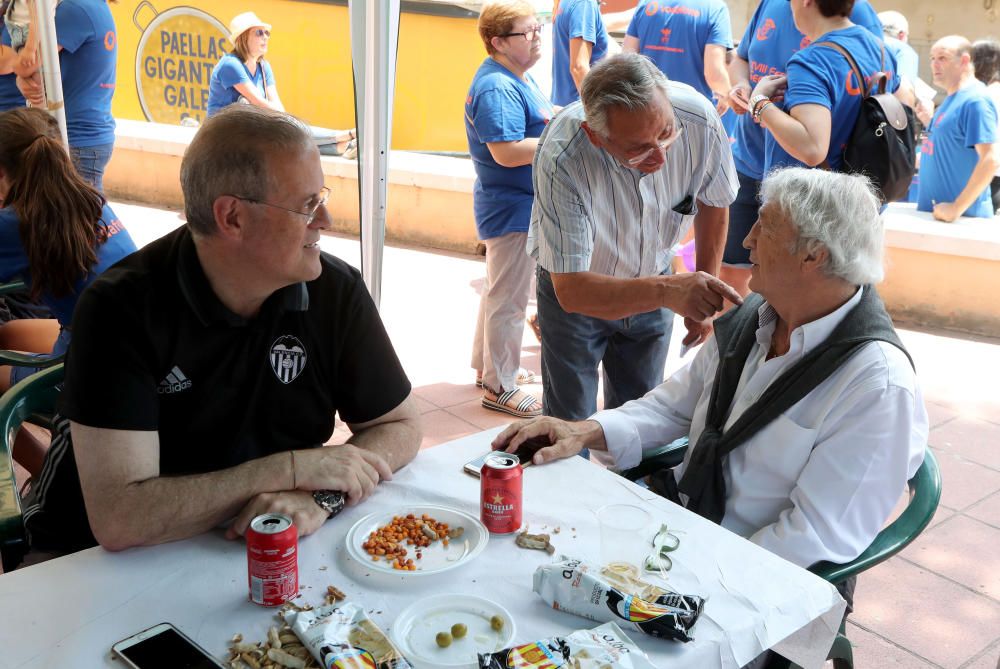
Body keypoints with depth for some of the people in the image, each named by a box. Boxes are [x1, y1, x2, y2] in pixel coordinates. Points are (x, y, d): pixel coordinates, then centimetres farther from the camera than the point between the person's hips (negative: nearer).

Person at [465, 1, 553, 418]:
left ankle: (488, 366, 36)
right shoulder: (497, 87, -21)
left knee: (500, 290, 21)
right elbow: (507, 151, -29)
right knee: (508, 300, -2)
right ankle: (500, 388, 10)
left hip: (520, 204, 11)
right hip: (512, 209, -11)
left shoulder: (520, 79, 11)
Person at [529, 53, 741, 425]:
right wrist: (667, 291, -50)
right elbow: (571, 290, -36)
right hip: (574, 292, -3)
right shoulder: (561, 157, -36)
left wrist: (703, 295, 1)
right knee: (571, 426, 6)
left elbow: (713, 203, -4)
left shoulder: (699, 119, -26)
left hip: (653, 284, 3)